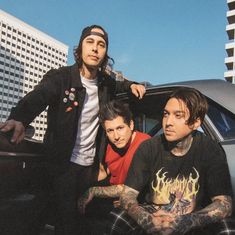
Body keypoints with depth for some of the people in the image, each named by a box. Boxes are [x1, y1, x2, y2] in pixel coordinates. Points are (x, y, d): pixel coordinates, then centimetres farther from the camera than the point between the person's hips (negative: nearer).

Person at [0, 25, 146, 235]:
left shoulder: (105, 82, 2)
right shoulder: (60, 77, -14)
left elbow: (115, 86, 27)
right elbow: (35, 98, -34)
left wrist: (130, 85, 4)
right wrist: (19, 119, -56)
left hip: (91, 163, 5)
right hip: (64, 162, -4)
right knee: (66, 214, -3)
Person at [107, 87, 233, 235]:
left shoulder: (211, 151, -9)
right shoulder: (149, 148, -6)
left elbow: (224, 204, -14)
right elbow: (128, 193, -7)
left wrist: (182, 223, -29)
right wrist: (145, 219, -30)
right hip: (152, 215, 1)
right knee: (116, 220, -26)